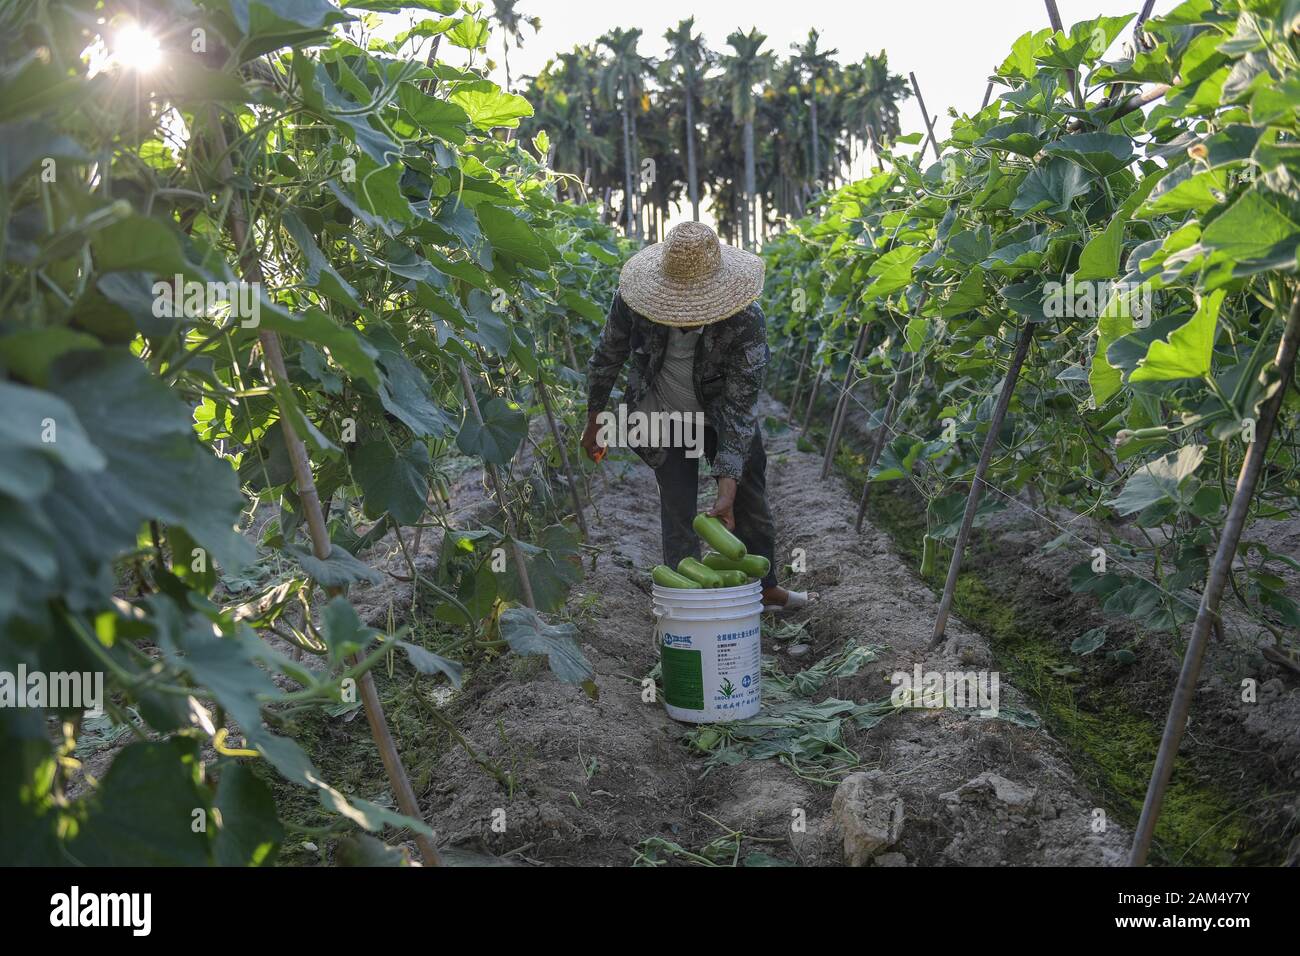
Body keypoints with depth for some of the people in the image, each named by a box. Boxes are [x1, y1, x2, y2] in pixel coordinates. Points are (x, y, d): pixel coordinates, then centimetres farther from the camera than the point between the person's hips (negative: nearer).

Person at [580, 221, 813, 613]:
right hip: (666, 418, 0)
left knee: (750, 501, 13)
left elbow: (740, 405, -31)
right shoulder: (632, 299, -27)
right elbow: (607, 356, -8)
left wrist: (727, 488, -35)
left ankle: (767, 589, 33)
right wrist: (595, 421, 1)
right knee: (678, 511, -6)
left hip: (723, 416, 1)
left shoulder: (746, 319, -32)